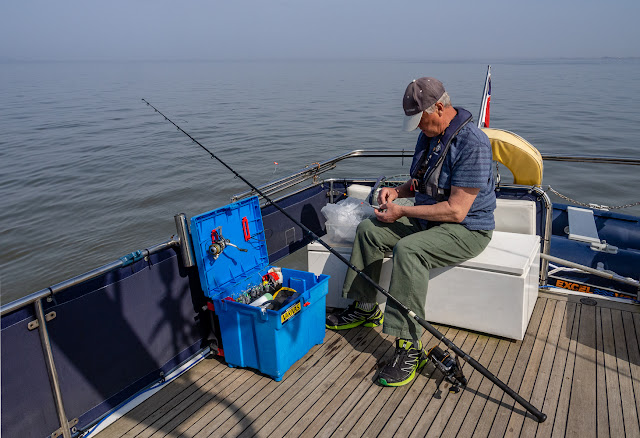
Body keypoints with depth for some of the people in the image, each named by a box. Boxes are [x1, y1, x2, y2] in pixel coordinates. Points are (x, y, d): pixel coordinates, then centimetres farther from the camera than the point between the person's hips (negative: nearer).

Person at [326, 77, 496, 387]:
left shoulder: (472, 144, -23)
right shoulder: (429, 135, 6)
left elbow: (456, 210, -27)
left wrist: (402, 211, -21)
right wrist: (397, 191, 0)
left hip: (466, 230, -9)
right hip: (427, 220, 9)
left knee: (409, 250, -35)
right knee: (369, 230, -2)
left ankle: (409, 346, -27)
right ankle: (365, 308, 11)